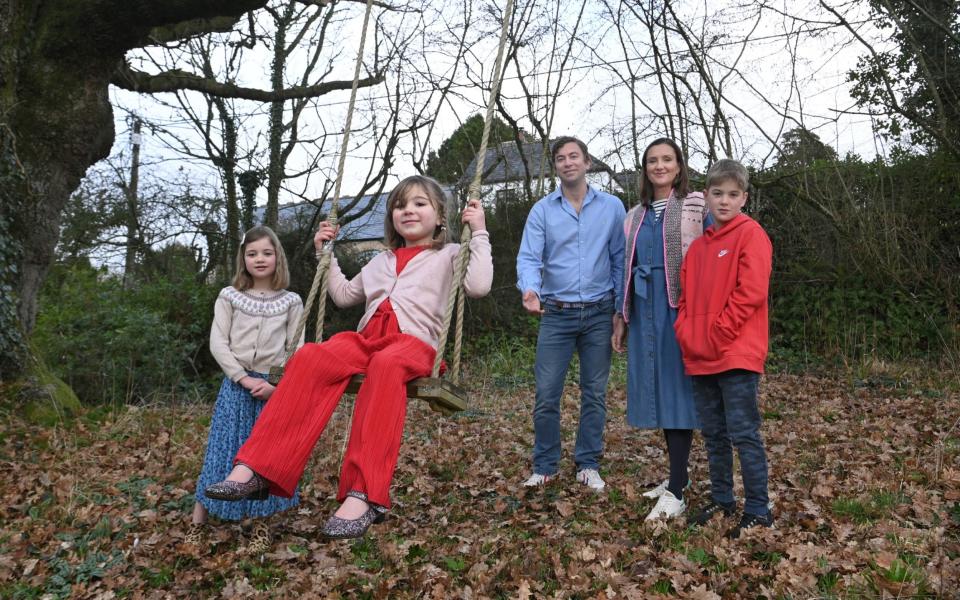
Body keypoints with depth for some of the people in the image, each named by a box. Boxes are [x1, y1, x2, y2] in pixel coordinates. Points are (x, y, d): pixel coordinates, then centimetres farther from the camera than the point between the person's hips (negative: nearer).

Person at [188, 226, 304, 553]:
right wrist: (244, 379, -12)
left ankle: (261, 526, 18)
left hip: (275, 387, 0)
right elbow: (218, 343, -3)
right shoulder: (229, 297, 3)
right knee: (224, 450, 3)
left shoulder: (291, 301, 4)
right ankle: (198, 523, 16)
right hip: (237, 385, 0)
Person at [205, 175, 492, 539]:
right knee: (311, 357, -29)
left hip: (414, 343, -5)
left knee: (386, 364, -43)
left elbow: (478, 286, -3)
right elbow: (344, 295, 38)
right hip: (367, 338, 5)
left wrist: (479, 234, -1)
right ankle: (255, 470, -35)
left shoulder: (448, 255, 17)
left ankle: (364, 493, -50)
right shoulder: (382, 261, 32)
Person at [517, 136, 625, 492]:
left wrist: (621, 309, -1)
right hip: (556, 314, 0)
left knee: (594, 393, 8)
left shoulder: (612, 207, 3)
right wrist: (530, 290, -29)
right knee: (546, 394, 0)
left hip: (599, 314, 1)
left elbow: (619, 259, 4)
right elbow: (529, 258, -9)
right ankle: (544, 466, 15)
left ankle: (588, 465, 21)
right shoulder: (542, 210, 1)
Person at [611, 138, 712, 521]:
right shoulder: (636, 216, 18)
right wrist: (621, 318, 15)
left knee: (678, 390, -6)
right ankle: (679, 474, 22)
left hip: (681, 309, -5)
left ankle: (676, 493, -3)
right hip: (645, 310, 6)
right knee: (658, 390, 8)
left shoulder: (697, 207, 1)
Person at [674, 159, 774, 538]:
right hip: (699, 358, 7)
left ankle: (758, 511, 9)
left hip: (737, 355, -7)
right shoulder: (698, 245, 16)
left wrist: (718, 335, -14)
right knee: (713, 435, 15)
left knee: (744, 434, -3)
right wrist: (686, 334, 2)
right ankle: (721, 500, 28)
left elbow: (750, 292, -15)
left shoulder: (751, 234, -5)